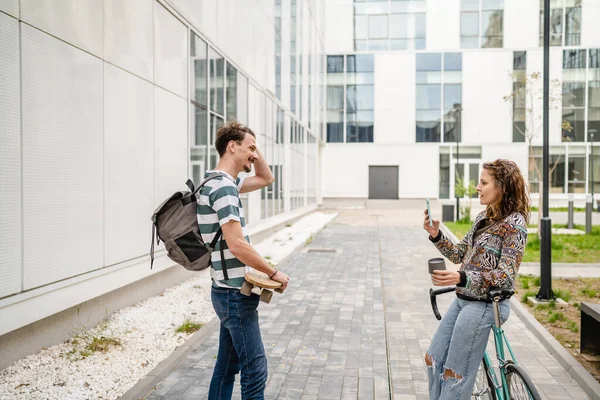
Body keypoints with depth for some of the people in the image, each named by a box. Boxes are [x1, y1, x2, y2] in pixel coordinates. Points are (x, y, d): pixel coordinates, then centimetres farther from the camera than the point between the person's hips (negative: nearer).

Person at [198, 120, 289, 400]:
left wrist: (255, 153, 10)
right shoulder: (223, 187, -19)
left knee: (227, 366, 17)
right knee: (255, 370, -2)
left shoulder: (224, 182, 11)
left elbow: (266, 179, 26)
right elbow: (237, 245, -25)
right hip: (235, 294, -10)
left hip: (229, 292, 10)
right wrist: (274, 274, -13)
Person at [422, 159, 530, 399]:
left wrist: (461, 278, -34)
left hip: (483, 305, -9)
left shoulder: (514, 223, -15)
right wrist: (436, 235, -2)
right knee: (433, 361, 16)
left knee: (455, 376, 0)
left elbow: (504, 276, -21)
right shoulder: (484, 217, 10)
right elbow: (459, 254, 15)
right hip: (462, 300, 9)